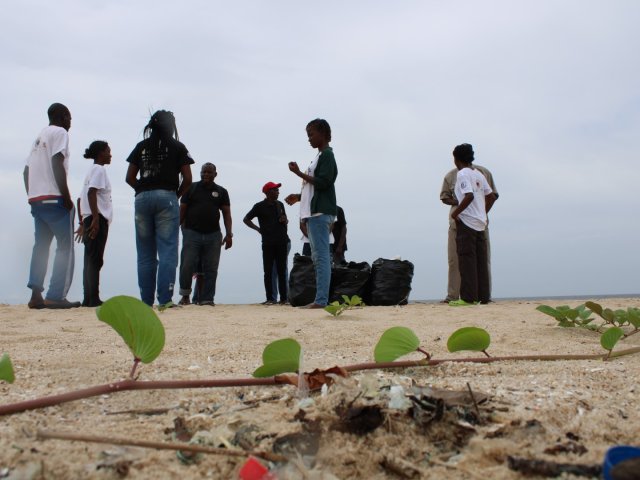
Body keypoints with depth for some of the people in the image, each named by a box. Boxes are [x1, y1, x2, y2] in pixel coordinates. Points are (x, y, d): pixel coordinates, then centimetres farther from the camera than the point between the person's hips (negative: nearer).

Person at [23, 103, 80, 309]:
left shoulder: (39, 136, 24)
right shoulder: (60, 132, -1)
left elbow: (26, 171, 20)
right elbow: (57, 164, -15)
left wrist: (31, 197, 22)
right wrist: (67, 197, -15)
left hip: (35, 199, 8)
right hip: (54, 199, -8)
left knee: (41, 246, 9)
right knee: (65, 247, -5)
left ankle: (36, 295, 4)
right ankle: (56, 296, -11)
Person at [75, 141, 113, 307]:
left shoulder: (92, 171, 24)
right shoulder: (99, 169, -4)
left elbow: (80, 199, 24)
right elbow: (91, 193, -19)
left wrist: (82, 223, 24)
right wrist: (95, 219, -24)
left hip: (89, 220, 9)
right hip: (98, 219, -9)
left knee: (91, 261, 8)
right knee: (94, 260, -12)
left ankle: (88, 299, 10)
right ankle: (93, 299, -14)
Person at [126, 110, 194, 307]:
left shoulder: (141, 146, 15)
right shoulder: (177, 147, 8)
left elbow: (130, 177, 11)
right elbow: (187, 179, 1)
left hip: (142, 198, 3)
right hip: (166, 197, -3)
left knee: (145, 254, 7)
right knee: (167, 251, -4)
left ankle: (146, 301, 7)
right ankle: (165, 300, -12)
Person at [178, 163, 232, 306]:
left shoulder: (221, 192, 12)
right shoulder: (191, 188, 9)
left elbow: (226, 214, 8)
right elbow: (182, 211, 7)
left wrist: (229, 234, -2)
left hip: (213, 235, 2)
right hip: (192, 233, -1)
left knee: (211, 269, 1)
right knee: (187, 266, -7)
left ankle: (206, 298, 8)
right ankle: (185, 295, 11)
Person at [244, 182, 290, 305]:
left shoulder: (280, 205, 14)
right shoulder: (260, 206, 1)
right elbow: (246, 219, 5)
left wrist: (285, 220, 1)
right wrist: (258, 229, -2)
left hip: (282, 241, 4)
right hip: (268, 243, -4)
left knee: (282, 271, 4)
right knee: (268, 271, -1)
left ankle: (283, 298, 6)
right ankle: (269, 298, 1)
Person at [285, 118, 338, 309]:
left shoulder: (327, 155, -7)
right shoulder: (320, 156, 23)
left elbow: (323, 182, -19)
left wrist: (298, 172, -15)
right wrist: (299, 196, 15)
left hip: (320, 213, -10)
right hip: (315, 213, 10)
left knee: (321, 256, -12)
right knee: (318, 257, 9)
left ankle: (321, 300, -13)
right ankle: (320, 299, 11)